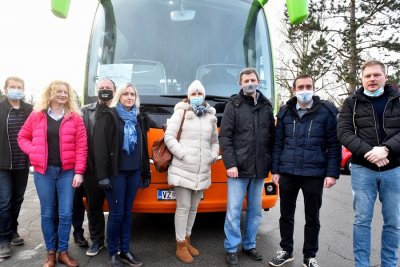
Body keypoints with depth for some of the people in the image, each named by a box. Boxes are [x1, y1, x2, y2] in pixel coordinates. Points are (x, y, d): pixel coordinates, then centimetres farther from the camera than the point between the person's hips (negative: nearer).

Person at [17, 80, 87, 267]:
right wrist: (33, 152, -3)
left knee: (65, 214, 3)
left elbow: (81, 146, -2)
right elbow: (22, 137, 16)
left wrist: (79, 172, -8)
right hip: (43, 172, 1)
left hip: (67, 171, -1)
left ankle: (63, 252, 20)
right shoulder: (37, 116, 5)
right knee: (47, 214, 9)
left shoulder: (75, 117, 1)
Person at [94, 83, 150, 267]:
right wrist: (103, 175, -16)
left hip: (133, 172, 5)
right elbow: (100, 146, -11)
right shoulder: (108, 116, -4)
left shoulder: (137, 119, 14)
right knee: (117, 213, 1)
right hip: (116, 173, -5)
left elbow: (143, 148, 16)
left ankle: (125, 251, 23)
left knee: (127, 212, 11)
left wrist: (145, 173, 13)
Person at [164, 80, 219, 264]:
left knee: (194, 207, 15)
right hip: (183, 169, -5)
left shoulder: (211, 116, 13)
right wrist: (182, 154, -14)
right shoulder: (181, 112, -1)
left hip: (202, 171, 5)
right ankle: (181, 246, 14)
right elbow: (169, 136, -8)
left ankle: (187, 240, 31)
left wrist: (213, 157, 7)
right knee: (183, 207, 0)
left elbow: (215, 141, 23)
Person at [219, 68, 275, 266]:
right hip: (238, 168, -4)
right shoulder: (233, 106, -1)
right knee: (233, 211, 2)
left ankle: (249, 245, 30)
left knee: (255, 211, 14)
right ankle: (231, 249, 18)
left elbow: (272, 137, 11)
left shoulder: (266, 106, 10)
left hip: (260, 169, 4)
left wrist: (272, 163, 5)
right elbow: (224, 137, -7)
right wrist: (230, 164, -14)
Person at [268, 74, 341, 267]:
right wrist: (275, 170, 3)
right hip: (287, 173, 2)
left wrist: (332, 173, -9)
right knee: (286, 215, 13)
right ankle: (286, 251, 32)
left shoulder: (327, 112, -2)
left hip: (314, 174, -2)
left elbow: (334, 145, -3)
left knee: (312, 217, 11)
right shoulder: (285, 113, 6)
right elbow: (278, 143, 7)